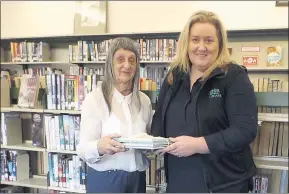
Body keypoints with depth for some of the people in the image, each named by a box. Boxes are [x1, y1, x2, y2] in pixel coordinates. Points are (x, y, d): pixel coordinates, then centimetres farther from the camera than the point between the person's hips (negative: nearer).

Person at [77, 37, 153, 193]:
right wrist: (99, 147, -34)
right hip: (105, 180, -4)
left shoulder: (144, 100, 5)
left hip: (137, 179, 5)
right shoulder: (94, 99, -10)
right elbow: (83, 150, -14)